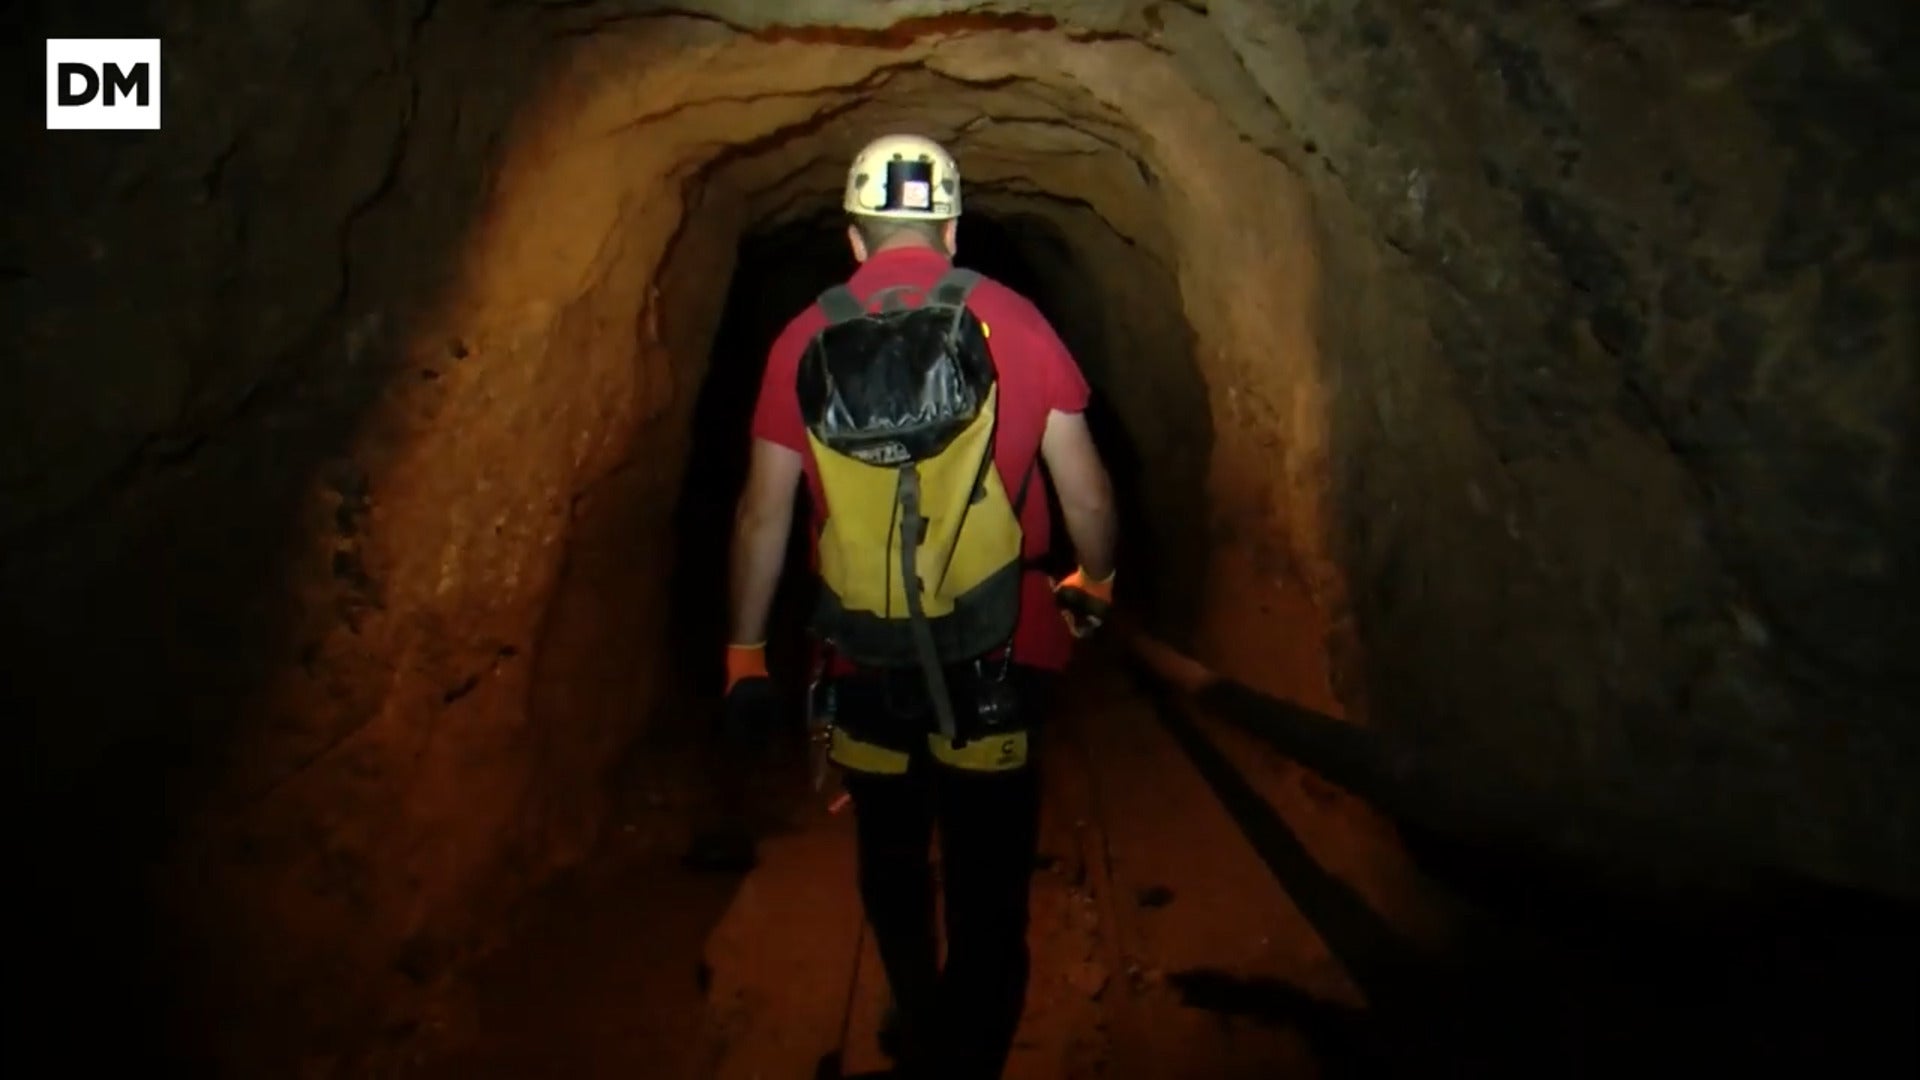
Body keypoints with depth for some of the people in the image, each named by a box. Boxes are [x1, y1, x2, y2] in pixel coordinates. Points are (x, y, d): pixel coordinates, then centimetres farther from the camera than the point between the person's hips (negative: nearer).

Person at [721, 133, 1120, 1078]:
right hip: (995, 661, -2)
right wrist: (1095, 585, 16)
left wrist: (745, 654, 10)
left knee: (891, 861, 24)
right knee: (989, 885, 11)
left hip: (864, 665, 3)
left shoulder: (805, 342, -3)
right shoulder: (1010, 321, -6)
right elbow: (1087, 496, -4)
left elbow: (763, 515, -1)